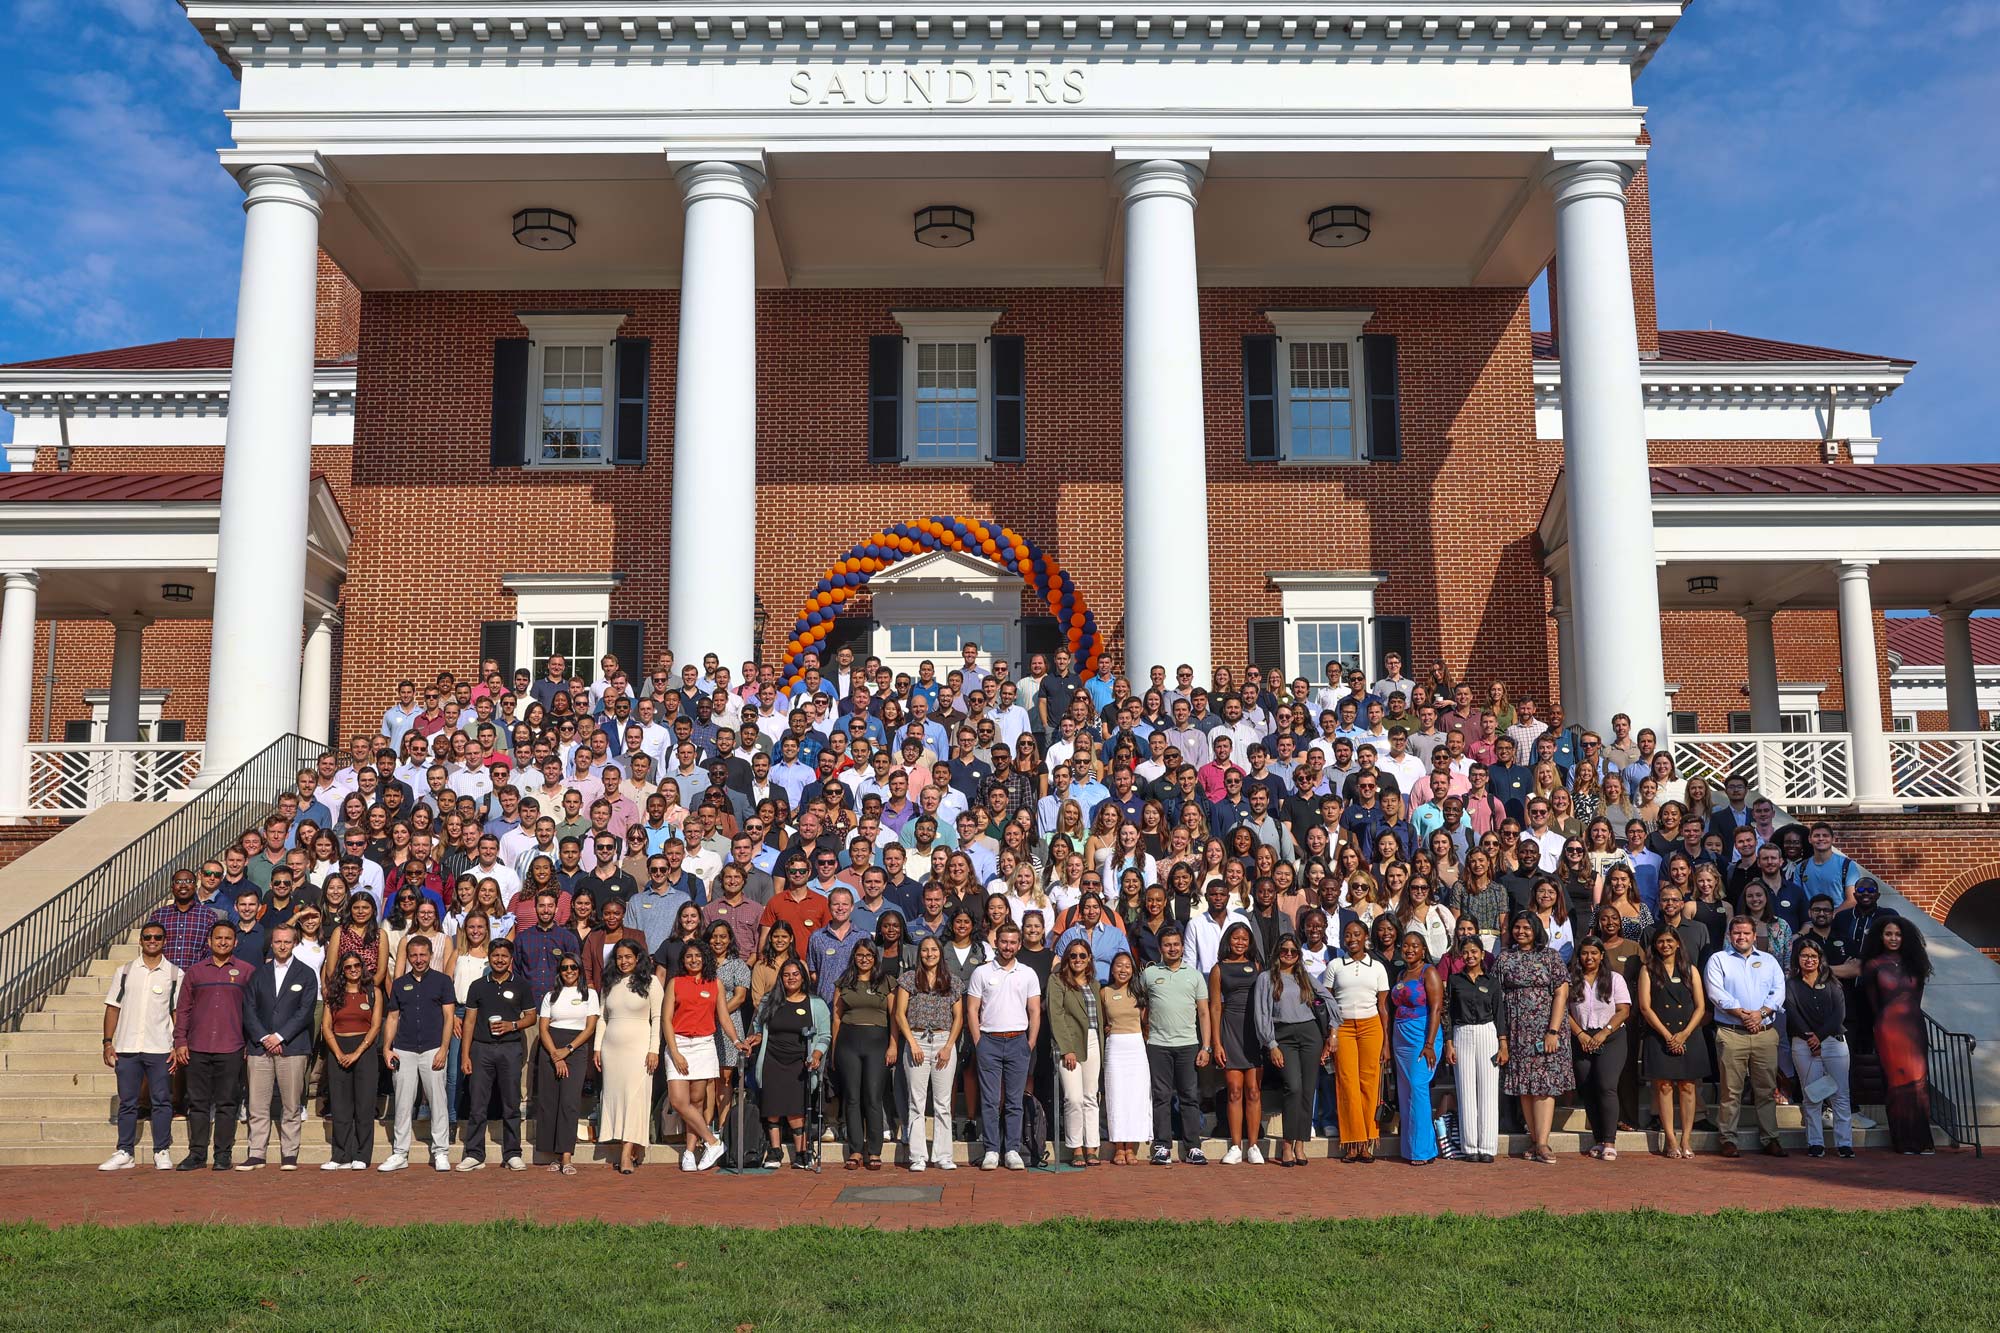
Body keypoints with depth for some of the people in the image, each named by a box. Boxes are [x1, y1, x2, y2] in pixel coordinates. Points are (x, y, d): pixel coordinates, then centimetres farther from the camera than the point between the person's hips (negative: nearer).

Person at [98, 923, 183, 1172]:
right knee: (127, 1102, 6)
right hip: (127, 1048, 2)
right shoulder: (125, 972, 10)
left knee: (162, 1101, 0)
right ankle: (125, 1153, 12)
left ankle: (162, 1152, 6)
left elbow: (179, 1013, 2)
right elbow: (113, 1008, 10)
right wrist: (108, 1042, 2)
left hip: (160, 1049, -2)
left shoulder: (175, 974, 4)